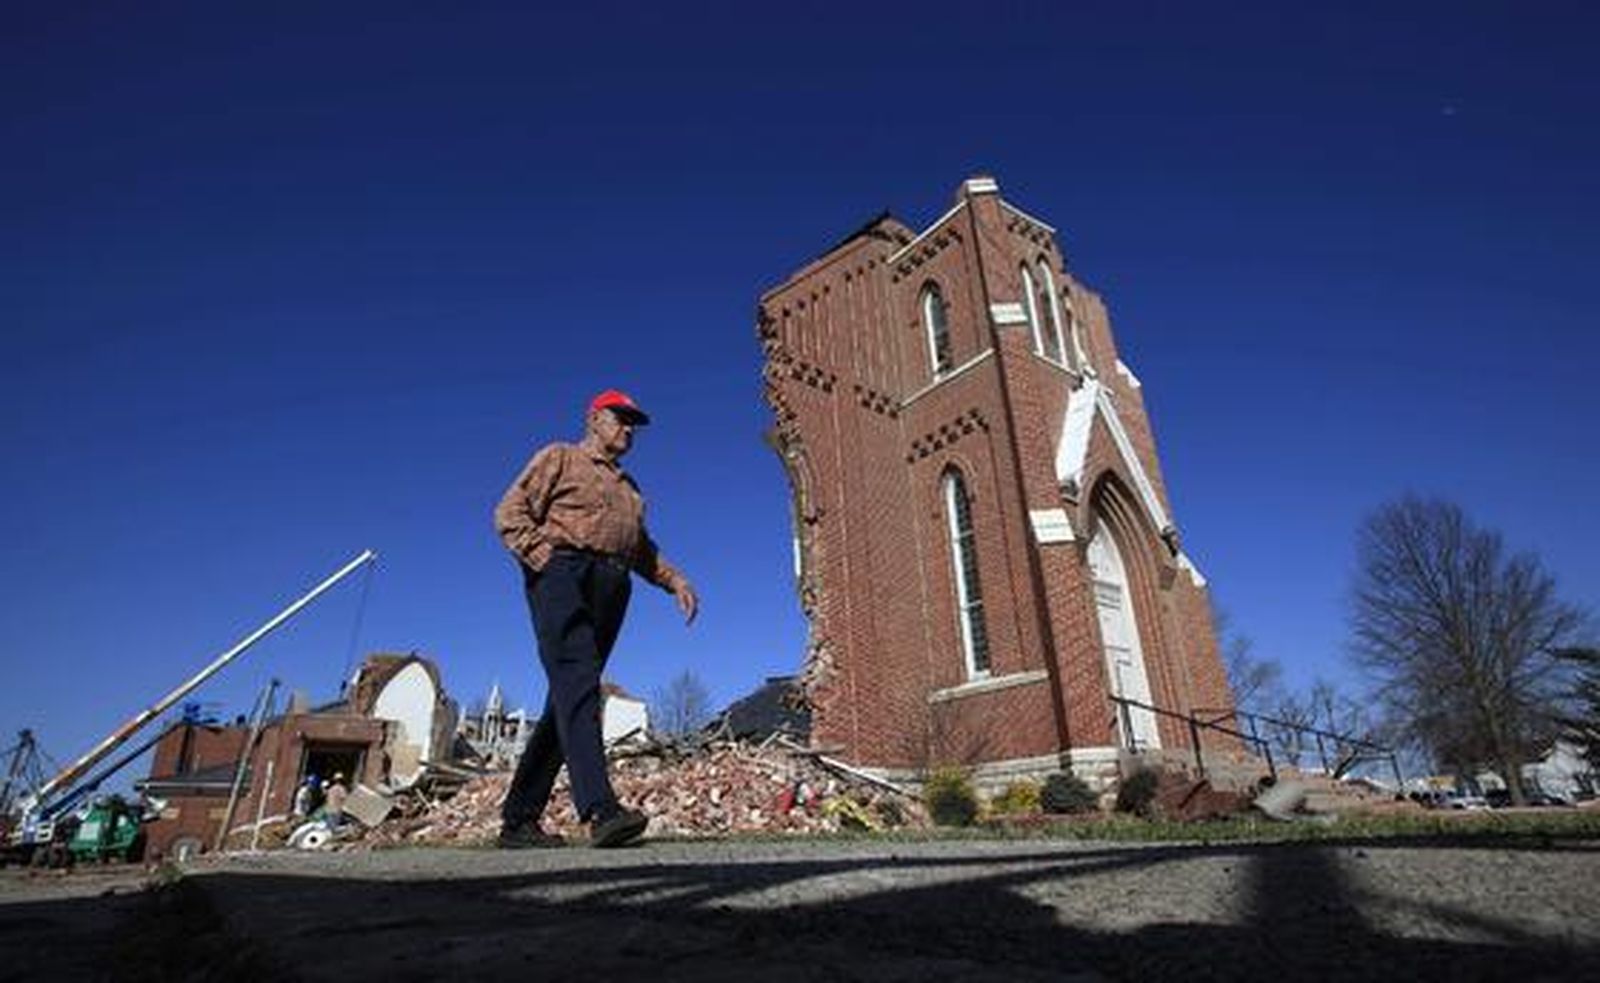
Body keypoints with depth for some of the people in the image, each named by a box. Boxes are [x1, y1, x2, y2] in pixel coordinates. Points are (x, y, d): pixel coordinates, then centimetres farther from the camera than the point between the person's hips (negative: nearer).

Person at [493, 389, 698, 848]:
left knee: (567, 699, 1)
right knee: (578, 683, -22)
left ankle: (519, 819, 7)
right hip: (562, 574, -6)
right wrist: (543, 558, -12)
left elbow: (642, 548, 30)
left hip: (610, 591, 6)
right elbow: (509, 513, 4)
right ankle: (600, 809, -32)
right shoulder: (559, 458, 14)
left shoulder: (629, 488, 33)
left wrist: (675, 579, 13)